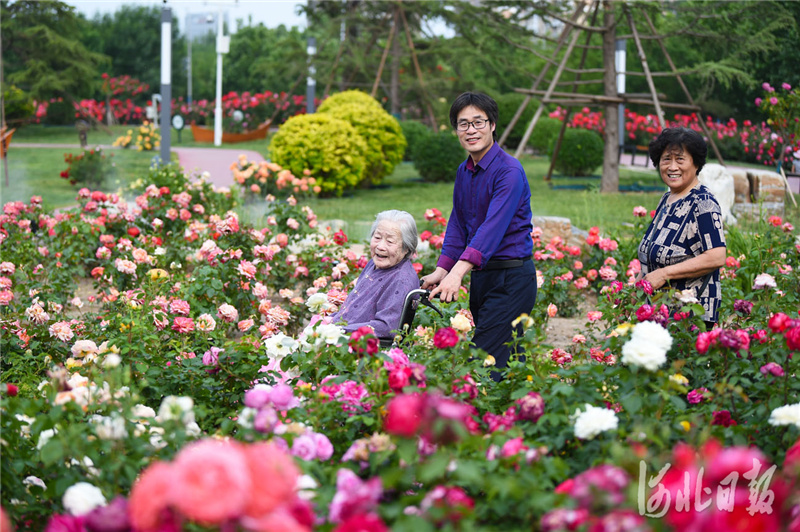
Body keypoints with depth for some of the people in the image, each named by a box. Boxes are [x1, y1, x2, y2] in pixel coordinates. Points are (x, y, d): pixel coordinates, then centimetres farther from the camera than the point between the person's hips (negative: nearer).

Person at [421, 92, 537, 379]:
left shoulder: (509, 171, -15)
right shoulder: (464, 172, 13)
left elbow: (494, 226, -26)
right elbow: (458, 225, 13)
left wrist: (459, 272, -36)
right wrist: (441, 270, -3)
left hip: (511, 279, -8)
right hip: (481, 276, 8)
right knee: (510, 363, 11)